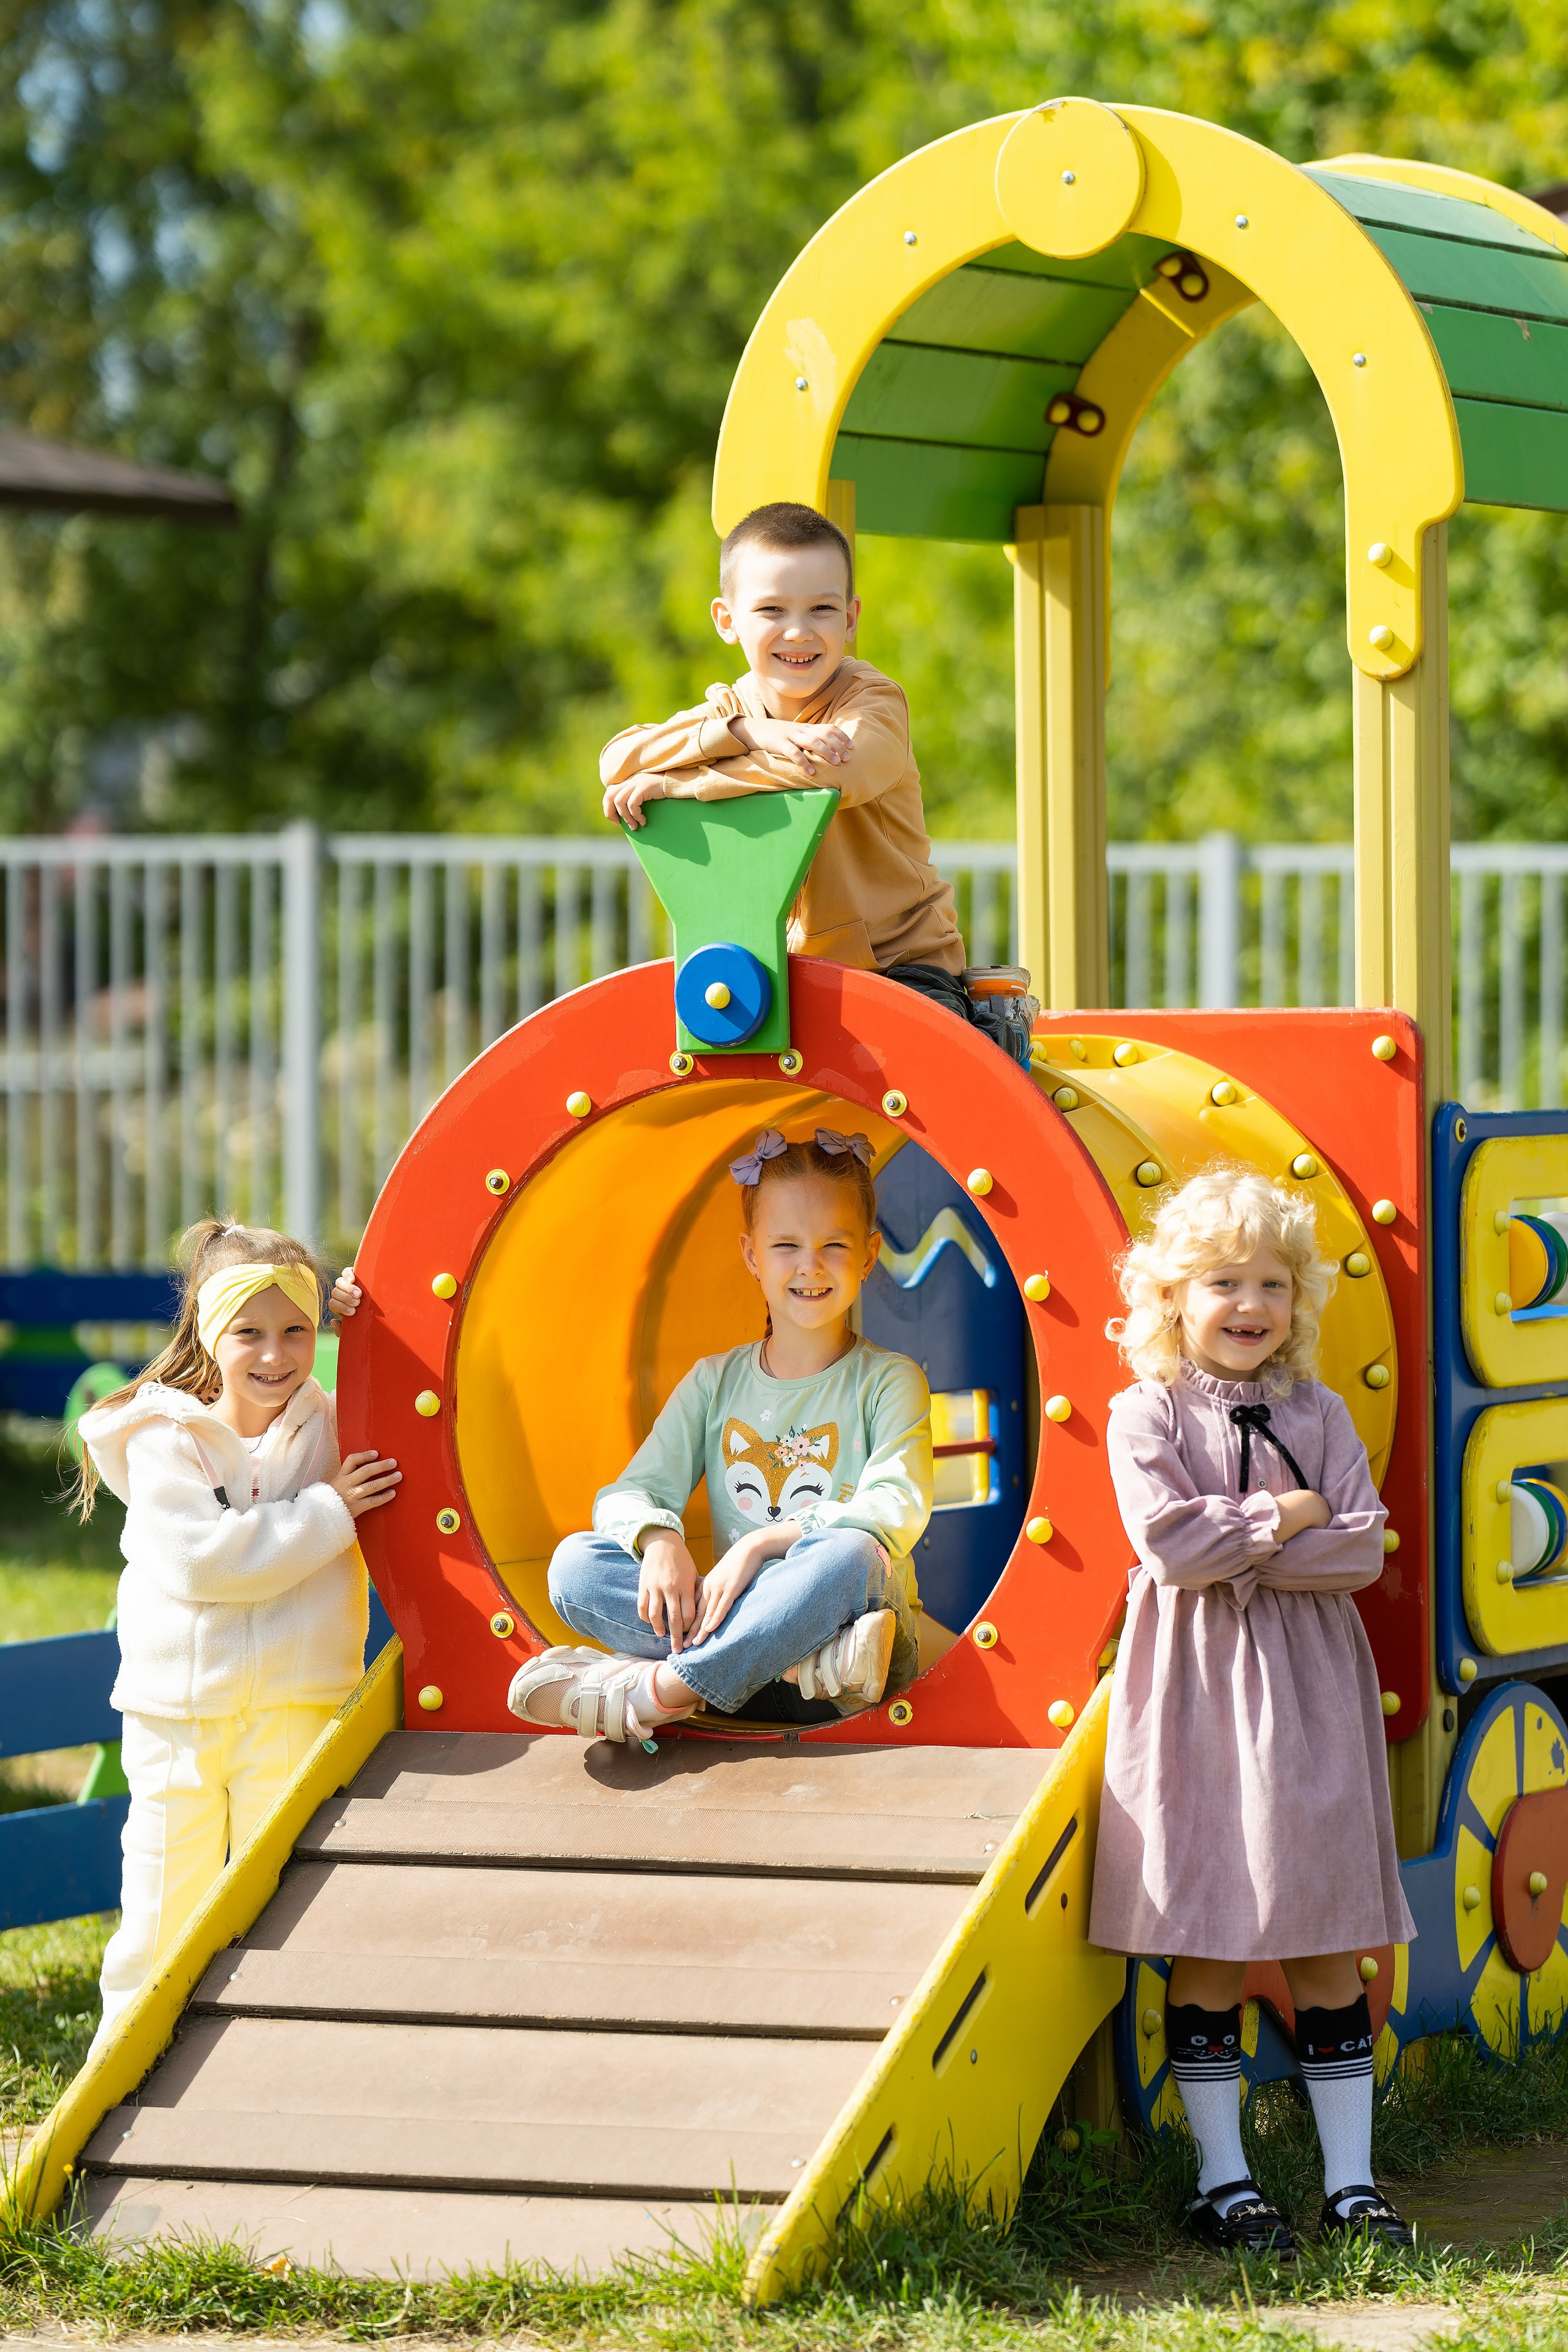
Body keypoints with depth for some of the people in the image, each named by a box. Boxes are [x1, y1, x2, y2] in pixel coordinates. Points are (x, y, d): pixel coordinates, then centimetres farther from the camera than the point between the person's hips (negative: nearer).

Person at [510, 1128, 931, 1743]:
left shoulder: (889, 1382, 4)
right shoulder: (716, 1383, 16)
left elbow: (895, 1511, -13)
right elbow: (629, 1492, 7)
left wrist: (762, 1544, -24)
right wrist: (659, 1541, -18)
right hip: (737, 1618, 4)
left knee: (850, 1555, -38)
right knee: (575, 1564, -18)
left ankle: (657, 1690, -35)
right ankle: (811, 1662, -35)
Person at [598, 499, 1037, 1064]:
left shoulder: (874, 702, -11)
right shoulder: (730, 708, 4)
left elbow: (836, 772, -34)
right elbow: (617, 761, -12)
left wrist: (673, 783, -31)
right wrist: (745, 732, -26)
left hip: (902, 960, -5)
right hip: (780, 967, 5)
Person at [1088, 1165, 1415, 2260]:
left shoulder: (1319, 1416, 7)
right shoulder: (1148, 1417, -2)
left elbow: (1362, 1553, -5)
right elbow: (1172, 1545, -15)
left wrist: (1229, 1548, -12)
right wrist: (1282, 1521, -9)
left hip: (1306, 1690, 3)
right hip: (1197, 1696, -3)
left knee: (1329, 1951, 5)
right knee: (1207, 1950, 1)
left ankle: (1351, 2179, 10)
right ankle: (1223, 2179, 10)